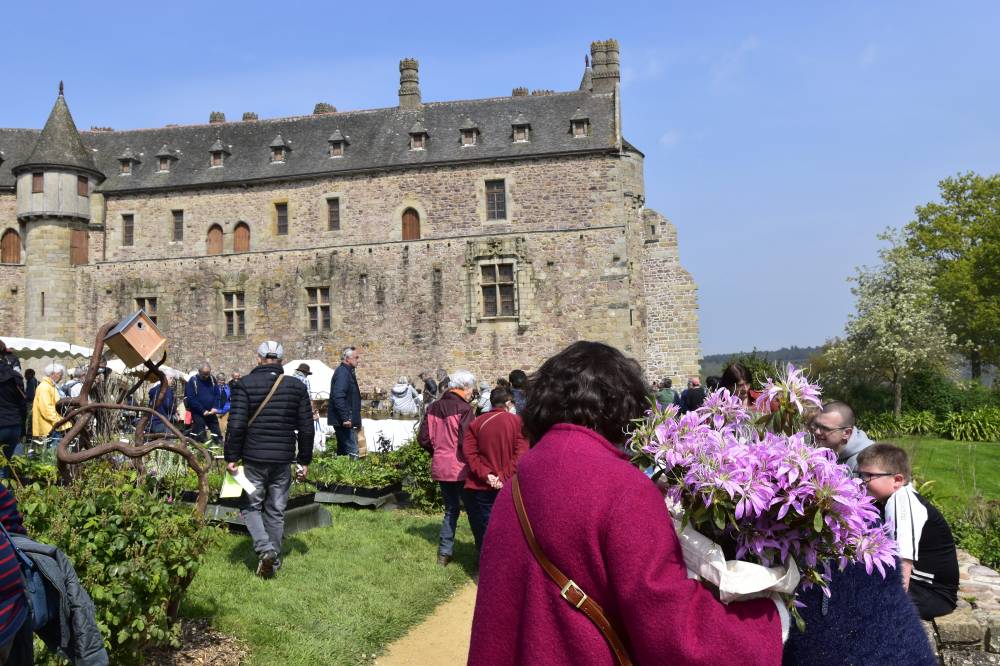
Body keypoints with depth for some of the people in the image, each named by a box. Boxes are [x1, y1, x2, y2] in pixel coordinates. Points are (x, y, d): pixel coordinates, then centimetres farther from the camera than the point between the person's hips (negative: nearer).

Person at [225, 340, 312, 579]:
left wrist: (231, 457, -3)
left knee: (250, 506, 12)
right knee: (276, 511, 13)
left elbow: (236, 425, -12)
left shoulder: (245, 385, -5)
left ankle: (264, 548, -9)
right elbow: (306, 428, 4)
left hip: (254, 459, -2)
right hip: (283, 460, 2)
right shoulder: (297, 387, 3)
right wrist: (305, 460, 12)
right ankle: (274, 561, 18)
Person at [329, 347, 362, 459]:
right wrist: (345, 418, -26)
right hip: (345, 420, -11)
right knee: (352, 452, -12)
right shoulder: (343, 372, -14)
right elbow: (338, 397, -24)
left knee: (343, 451, 14)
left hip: (344, 420, 11)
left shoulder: (347, 371, 17)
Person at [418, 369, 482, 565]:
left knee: (450, 509, 17)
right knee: (473, 511, 6)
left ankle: (444, 553, 16)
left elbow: (423, 439, 5)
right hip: (461, 468, -6)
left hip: (440, 467, 6)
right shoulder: (464, 408, -14)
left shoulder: (433, 407, 4)